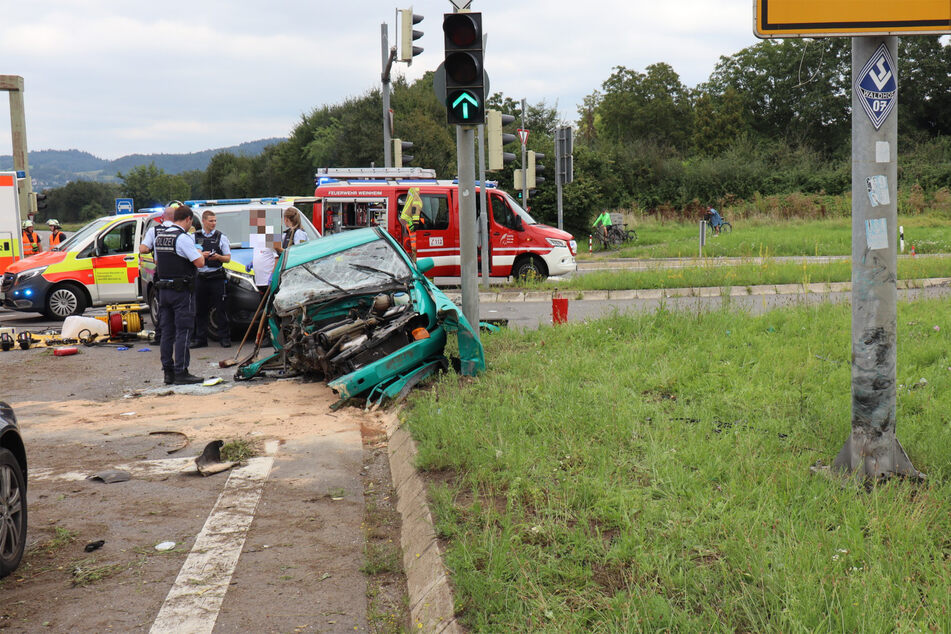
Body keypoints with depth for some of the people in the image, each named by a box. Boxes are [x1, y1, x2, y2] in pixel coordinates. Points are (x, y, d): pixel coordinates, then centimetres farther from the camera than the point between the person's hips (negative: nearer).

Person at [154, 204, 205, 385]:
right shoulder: (183, 238, -14)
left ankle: (168, 371, 14)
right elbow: (199, 263, -18)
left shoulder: (159, 237, 11)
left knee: (167, 331, 11)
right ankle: (181, 372, -6)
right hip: (182, 289, -8)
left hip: (163, 289, 8)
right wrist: (199, 253, 2)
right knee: (183, 331, -5)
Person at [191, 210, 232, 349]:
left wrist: (219, 257, -15)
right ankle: (200, 338, 13)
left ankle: (224, 337, 1)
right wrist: (201, 255, -10)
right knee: (200, 310, 6)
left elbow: (228, 258, 6)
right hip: (200, 277, 2)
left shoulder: (221, 237, 7)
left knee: (221, 308, -4)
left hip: (217, 277, -2)